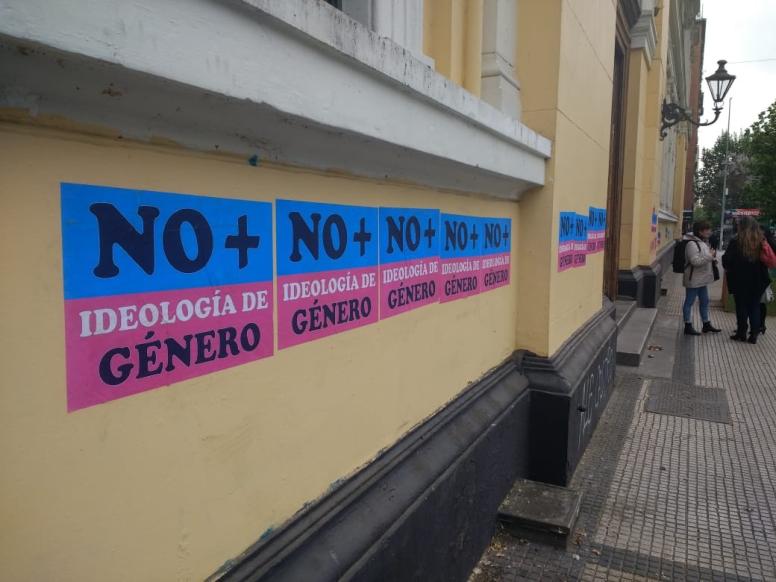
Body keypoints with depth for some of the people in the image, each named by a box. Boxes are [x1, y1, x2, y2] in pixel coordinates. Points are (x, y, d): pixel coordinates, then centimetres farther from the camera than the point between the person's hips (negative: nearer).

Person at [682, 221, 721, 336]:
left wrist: (711, 258, 8)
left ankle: (706, 324, 28)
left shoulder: (701, 242, 14)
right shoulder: (692, 243, -18)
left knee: (704, 301, 17)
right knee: (689, 302, -1)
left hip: (702, 279, 10)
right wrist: (710, 256, -20)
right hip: (693, 280, -10)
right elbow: (695, 261, -26)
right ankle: (688, 326, 6)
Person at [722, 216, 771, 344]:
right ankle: (754, 334, 15)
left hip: (740, 281, -3)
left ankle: (741, 333, 14)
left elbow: (727, 260, -15)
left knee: (741, 307, 8)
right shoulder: (761, 241, -1)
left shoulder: (736, 241, -15)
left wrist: (728, 268, 4)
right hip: (757, 281, 3)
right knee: (754, 307, 13)